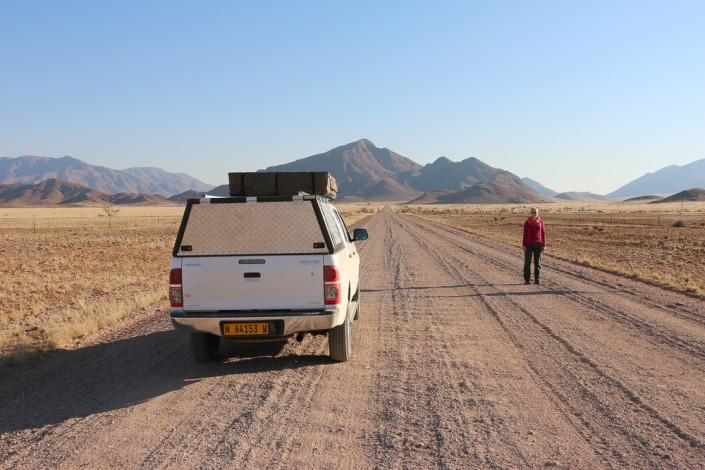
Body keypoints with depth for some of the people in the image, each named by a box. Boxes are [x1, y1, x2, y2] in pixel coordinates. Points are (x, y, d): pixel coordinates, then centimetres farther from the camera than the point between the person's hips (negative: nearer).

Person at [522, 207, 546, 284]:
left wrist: (544, 245, 1)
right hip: (529, 244, -1)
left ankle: (537, 279, 9)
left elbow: (543, 234, 6)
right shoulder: (527, 222, 0)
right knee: (527, 262, -1)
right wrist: (523, 245, -5)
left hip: (538, 244, 1)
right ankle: (527, 279, 5)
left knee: (537, 262, 3)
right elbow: (525, 234, 0)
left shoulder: (541, 222, 3)